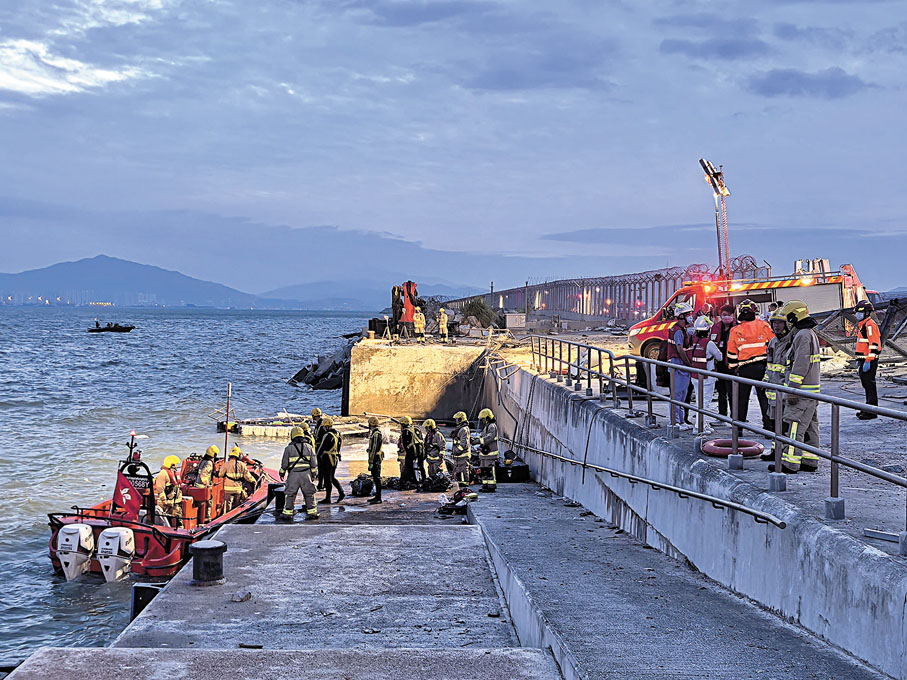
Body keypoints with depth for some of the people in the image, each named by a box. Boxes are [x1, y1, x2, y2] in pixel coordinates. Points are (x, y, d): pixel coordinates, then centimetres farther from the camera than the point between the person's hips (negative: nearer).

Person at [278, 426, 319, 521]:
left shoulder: (289, 448, 1)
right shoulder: (308, 447, 8)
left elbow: (284, 463, 3)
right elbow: (314, 463, 8)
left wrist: (282, 473, 15)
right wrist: (313, 474, 15)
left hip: (293, 474, -2)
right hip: (306, 474, 2)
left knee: (290, 494, 7)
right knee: (309, 494, 10)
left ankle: (287, 514, 8)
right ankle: (312, 512, 10)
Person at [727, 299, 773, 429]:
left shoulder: (735, 331, 2)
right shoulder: (763, 326, -1)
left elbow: (732, 354, 6)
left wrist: (734, 368, 16)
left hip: (744, 369, 0)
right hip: (762, 367, 0)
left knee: (742, 399, 10)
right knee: (764, 398, 6)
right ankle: (769, 425, 4)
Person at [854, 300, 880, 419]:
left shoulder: (870, 325, -15)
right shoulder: (861, 324, 18)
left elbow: (873, 344, -21)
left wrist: (868, 361, -23)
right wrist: (859, 360, 24)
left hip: (870, 360, -10)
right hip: (864, 360, 10)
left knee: (870, 384, -7)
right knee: (865, 382, 15)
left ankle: (872, 412, -4)